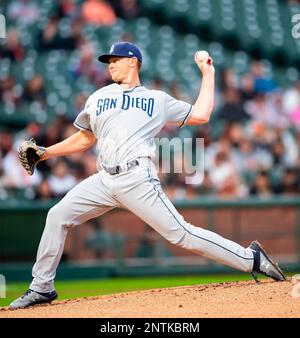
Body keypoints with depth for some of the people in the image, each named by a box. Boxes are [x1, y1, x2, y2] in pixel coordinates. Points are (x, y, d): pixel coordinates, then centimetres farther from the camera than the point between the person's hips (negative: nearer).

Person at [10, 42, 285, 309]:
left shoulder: (158, 100, 14)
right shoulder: (98, 98, 23)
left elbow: (201, 115, 9)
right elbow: (84, 139, 26)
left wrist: (208, 74, 12)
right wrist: (44, 153, 15)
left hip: (137, 179, -4)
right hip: (105, 180, 4)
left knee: (181, 233, -13)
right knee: (58, 216, -5)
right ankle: (42, 288, 7)